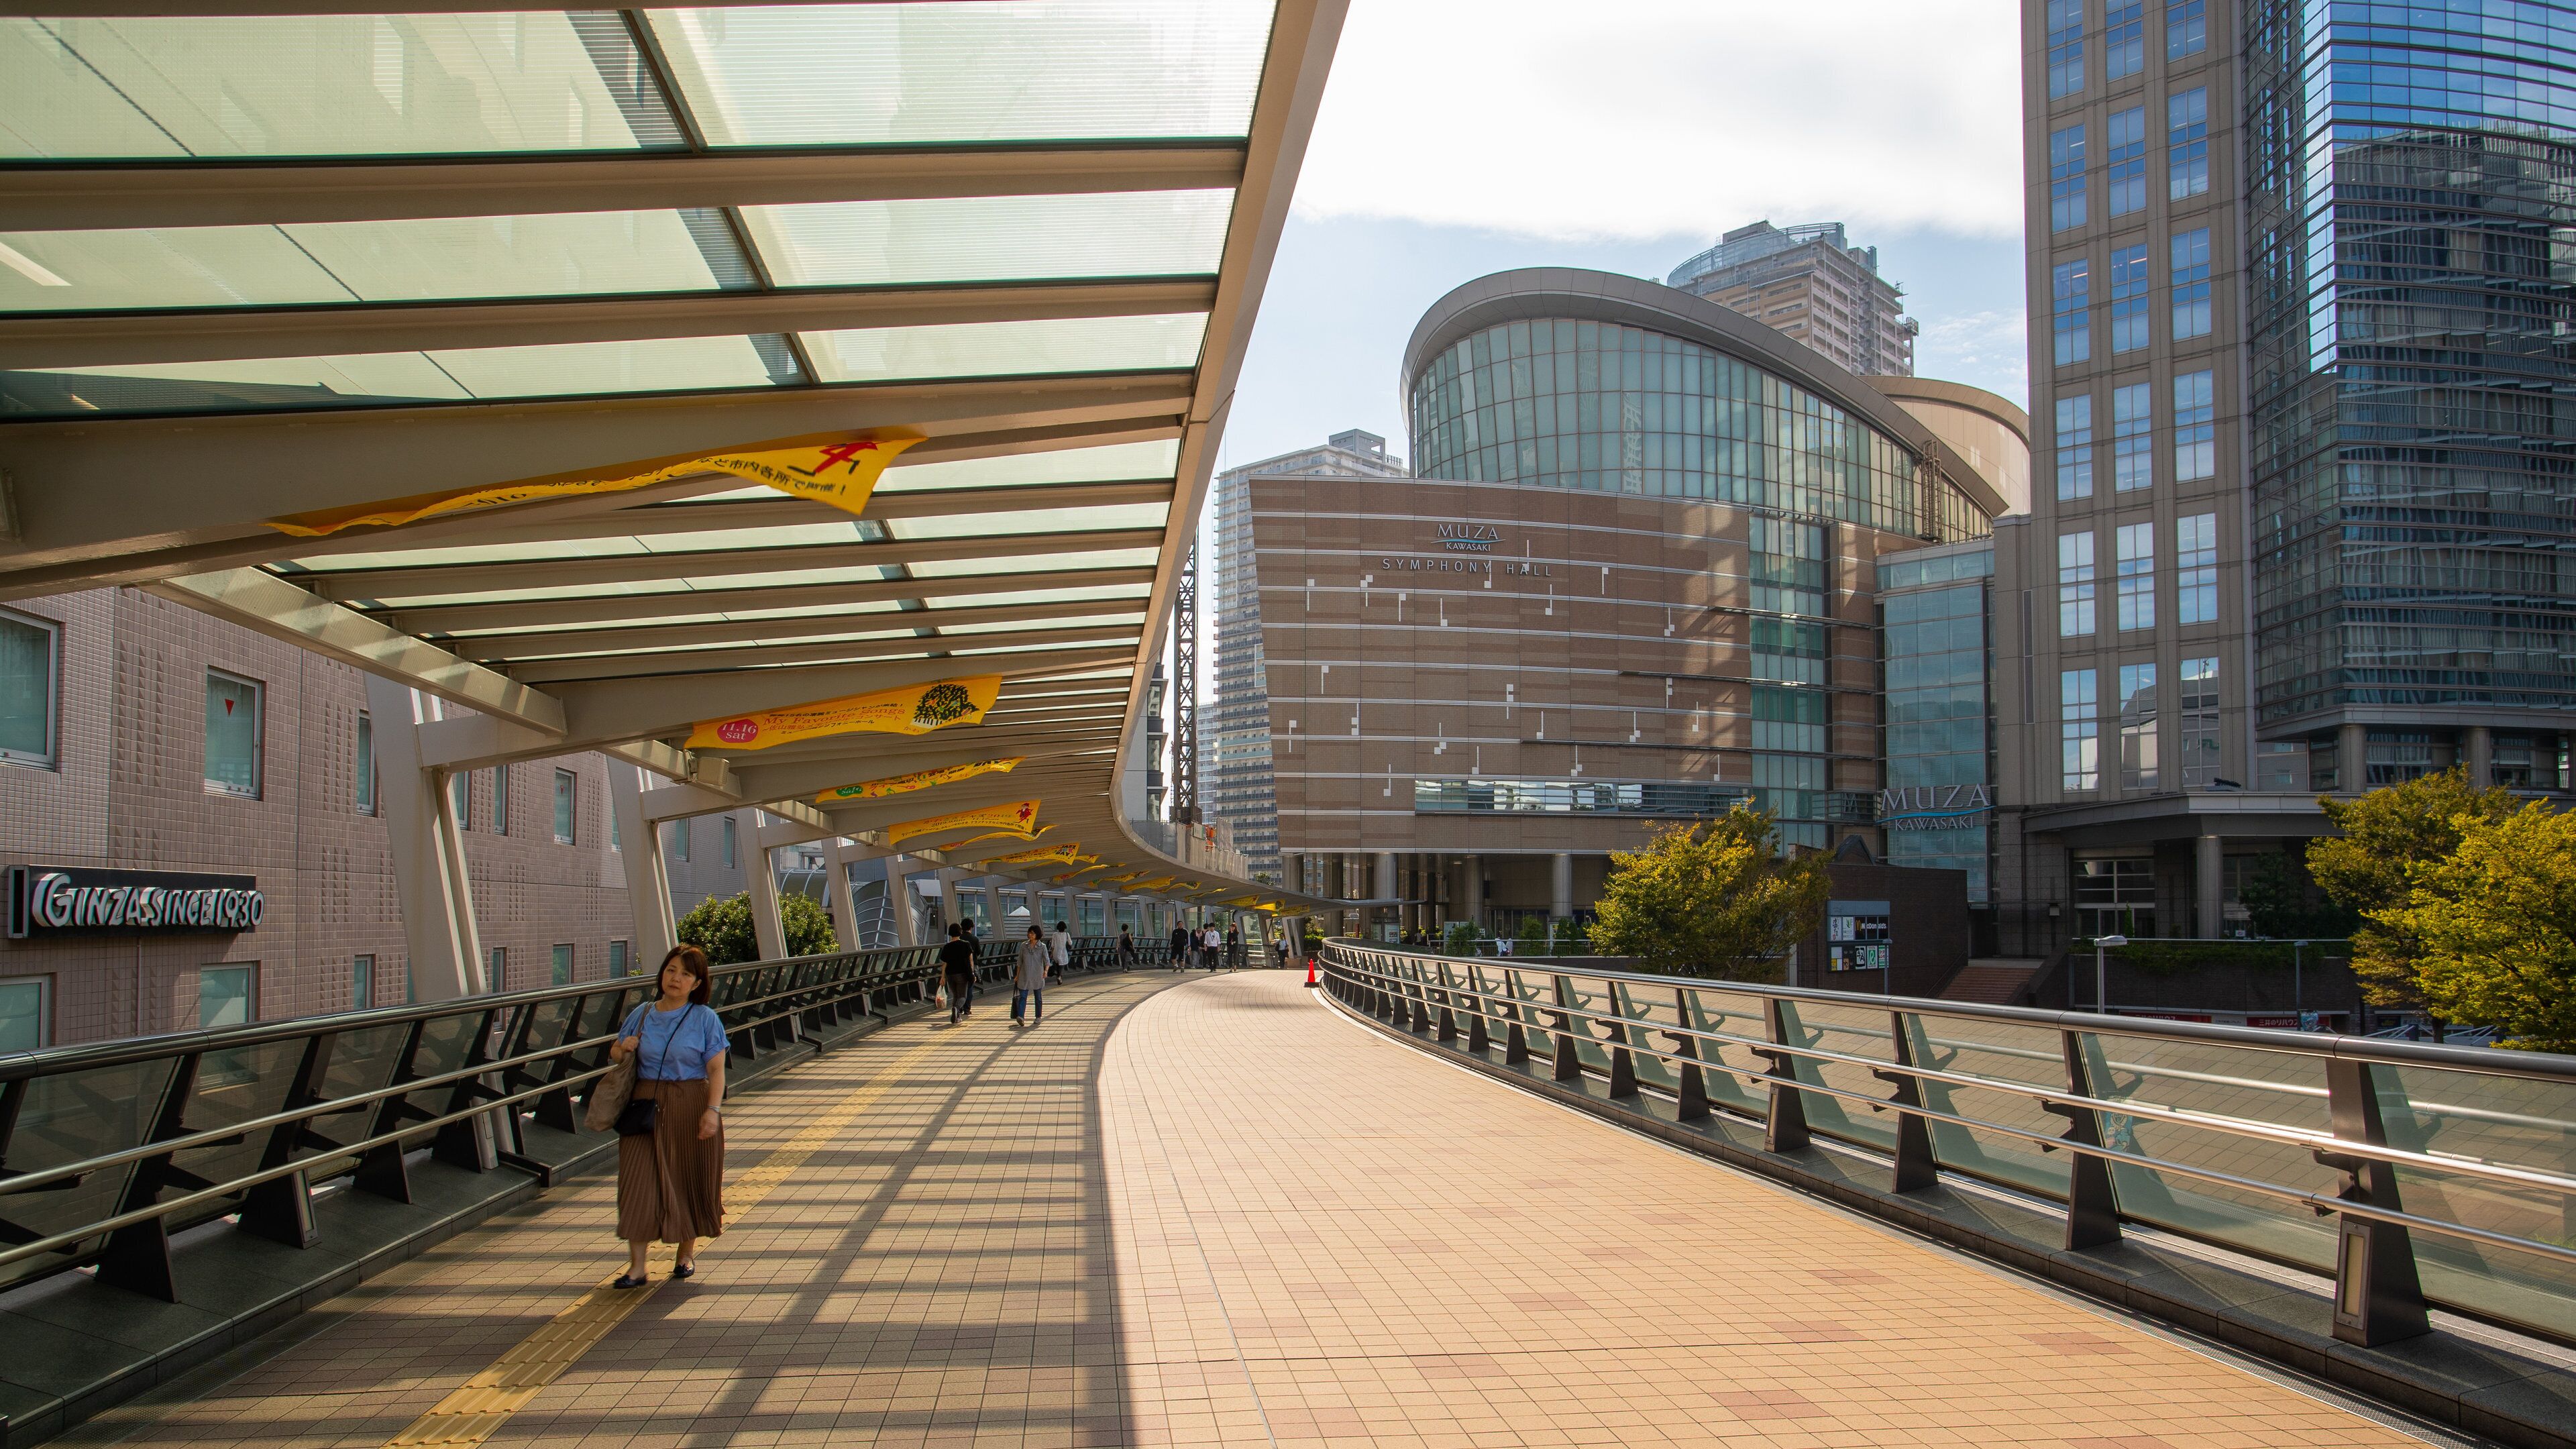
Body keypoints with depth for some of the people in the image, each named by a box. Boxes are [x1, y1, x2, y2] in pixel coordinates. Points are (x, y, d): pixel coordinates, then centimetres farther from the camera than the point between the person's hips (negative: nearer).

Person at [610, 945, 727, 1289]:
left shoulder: (705, 1018, -3)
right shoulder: (641, 1015, 6)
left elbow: (716, 1069, -8)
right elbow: (616, 1053, 18)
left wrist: (712, 1110, -19)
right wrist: (622, 1050, -6)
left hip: (691, 1108, -2)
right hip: (646, 1108, 2)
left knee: (689, 1182, 7)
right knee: (639, 1183, -4)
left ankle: (687, 1253, 26)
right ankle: (636, 1267, -1)